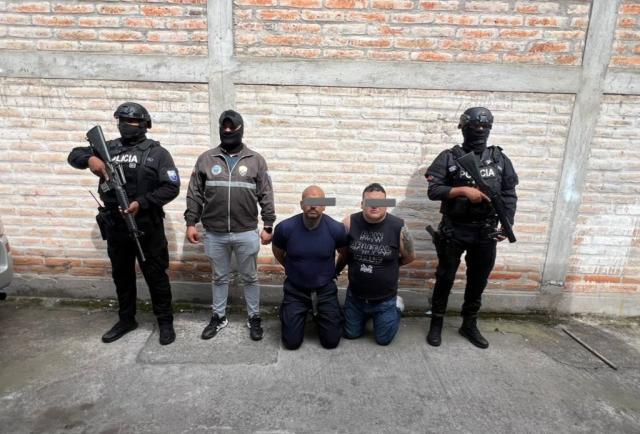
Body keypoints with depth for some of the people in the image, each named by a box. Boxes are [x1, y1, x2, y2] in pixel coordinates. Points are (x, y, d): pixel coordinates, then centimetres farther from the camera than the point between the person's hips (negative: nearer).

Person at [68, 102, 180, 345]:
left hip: (148, 227, -5)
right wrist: (89, 159, -9)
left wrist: (142, 203, -21)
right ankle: (126, 320, 35)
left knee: (155, 276, 5)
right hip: (115, 227, 5)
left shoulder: (157, 153, -4)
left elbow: (172, 187, -11)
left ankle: (165, 322, 19)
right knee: (121, 276, 17)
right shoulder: (108, 148, 9)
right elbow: (74, 155, 15)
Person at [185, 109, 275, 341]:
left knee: (249, 278, 12)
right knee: (219, 277, 16)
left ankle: (254, 318, 28)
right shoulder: (206, 159, 4)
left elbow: (266, 197, 1)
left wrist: (268, 226, -2)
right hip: (214, 234, 2)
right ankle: (219, 317, 33)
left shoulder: (256, 160, 0)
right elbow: (195, 194, 6)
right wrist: (191, 222, 1)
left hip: (247, 233, -1)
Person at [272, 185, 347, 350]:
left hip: (325, 290, 1)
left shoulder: (336, 229, -18)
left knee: (331, 342, 7)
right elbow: (278, 253, 4)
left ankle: (320, 314, 36)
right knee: (291, 343, 4)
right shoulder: (285, 228, -18)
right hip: (295, 291, 0)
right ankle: (288, 312, 33)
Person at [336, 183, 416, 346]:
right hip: (355, 296, 2)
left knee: (383, 339, 14)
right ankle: (367, 316, 46)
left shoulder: (398, 227, -19)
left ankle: (396, 307, 39)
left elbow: (410, 257, -2)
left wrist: (387, 265, 4)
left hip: (385, 300, -2)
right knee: (350, 334, 18)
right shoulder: (350, 223, -16)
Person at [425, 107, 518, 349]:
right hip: (454, 230, -3)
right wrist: (464, 190, -22)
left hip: (485, 232, 3)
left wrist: (507, 225, -7)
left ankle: (469, 325, 32)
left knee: (478, 281, 14)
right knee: (445, 278, 7)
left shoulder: (500, 159, 6)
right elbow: (433, 191, -11)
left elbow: (509, 195, 4)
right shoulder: (449, 158, -4)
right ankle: (436, 324, 24)